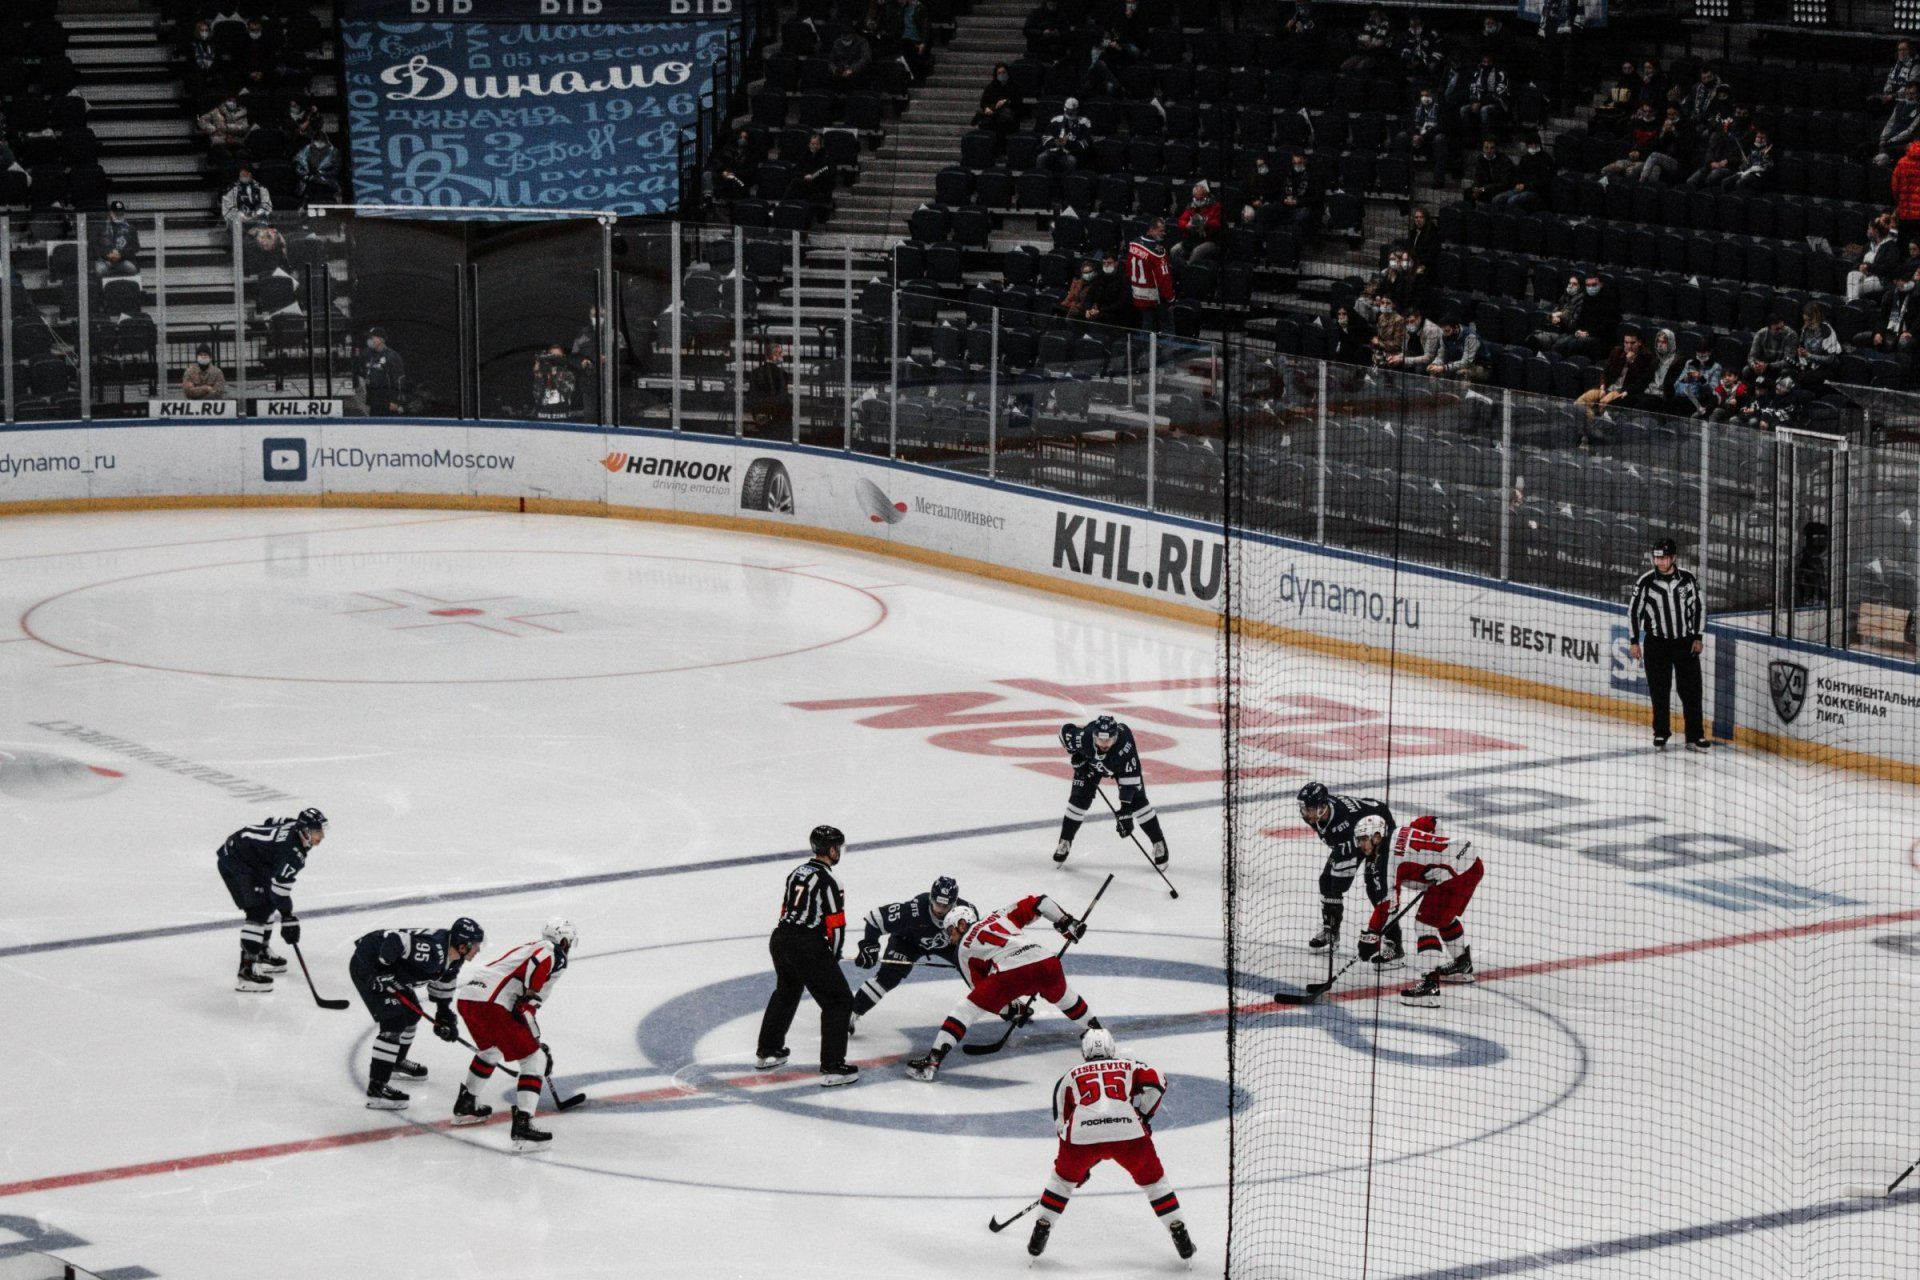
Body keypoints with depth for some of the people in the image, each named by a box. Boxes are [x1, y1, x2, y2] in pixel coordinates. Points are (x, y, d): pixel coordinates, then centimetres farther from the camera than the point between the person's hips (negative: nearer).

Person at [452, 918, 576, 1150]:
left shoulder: (526, 948, 34)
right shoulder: (555, 954, 8)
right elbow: (538, 963, -19)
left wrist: (534, 1041, 46)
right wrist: (530, 998, -15)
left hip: (465, 997, 9)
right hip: (492, 1003, -9)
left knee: (490, 1050, 35)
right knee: (533, 1060, -2)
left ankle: (465, 1105, 45)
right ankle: (522, 1127, -13)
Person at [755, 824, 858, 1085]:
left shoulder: (797, 872, 11)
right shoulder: (827, 882, -13)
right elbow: (835, 926, -14)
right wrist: (833, 955, 3)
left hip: (781, 940, 9)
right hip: (808, 949, -8)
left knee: (786, 993, 31)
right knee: (839, 1002, 0)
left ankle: (767, 1052, 42)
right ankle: (832, 1067, -5)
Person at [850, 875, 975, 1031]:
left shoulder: (967, 911, -33)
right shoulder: (914, 909, -40)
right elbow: (875, 917, -30)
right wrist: (868, 945, -32)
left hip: (947, 943, 3)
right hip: (909, 941, -3)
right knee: (888, 976, -21)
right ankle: (851, 1014, -16)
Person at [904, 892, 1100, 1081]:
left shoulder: (965, 949, 22)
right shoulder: (1001, 916, 31)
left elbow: (983, 989, 20)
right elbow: (1036, 903, 21)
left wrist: (1011, 1010, 29)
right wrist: (1068, 924, 27)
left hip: (1011, 972, -4)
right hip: (1047, 961, 4)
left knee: (966, 1008, 6)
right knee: (1062, 995, 37)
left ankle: (932, 1060, -3)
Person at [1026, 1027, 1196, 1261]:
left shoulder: (1069, 1077, 32)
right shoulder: (1129, 1066, 29)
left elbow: (1063, 1122, 33)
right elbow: (1155, 1082, 9)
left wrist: (1080, 1165, 41)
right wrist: (1142, 1117, 17)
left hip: (1082, 1133, 1)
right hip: (1127, 1131, -1)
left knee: (1064, 1177, 27)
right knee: (1152, 1179, 19)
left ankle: (1041, 1231, 25)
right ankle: (1179, 1233, 14)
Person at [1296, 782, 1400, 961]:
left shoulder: (1345, 817, -43)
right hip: (1351, 837, 9)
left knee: (1376, 886, -22)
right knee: (1327, 880, 5)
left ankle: (1394, 945, -19)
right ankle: (1330, 932, 26)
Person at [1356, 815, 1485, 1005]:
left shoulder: (1391, 858, -15)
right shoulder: (1400, 832, 11)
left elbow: (1388, 903, -19)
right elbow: (1431, 823, 26)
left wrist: (1370, 936, -16)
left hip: (1457, 875, -10)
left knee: (1425, 922, -12)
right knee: (1444, 917, 30)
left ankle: (1431, 984, -21)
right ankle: (1463, 966, 49)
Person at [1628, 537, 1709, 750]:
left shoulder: (1687, 579, -3)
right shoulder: (1646, 582, -7)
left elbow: (1699, 607, 6)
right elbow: (1634, 611, 0)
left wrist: (1698, 637, 2)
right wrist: (1634, 641, -1)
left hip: (1685, 642, 1)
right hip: (1656, 643, -1)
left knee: (1691, 690, -1)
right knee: (1659, 692, 3)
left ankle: (1695, 735, 4)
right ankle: (1661, 734, 15)